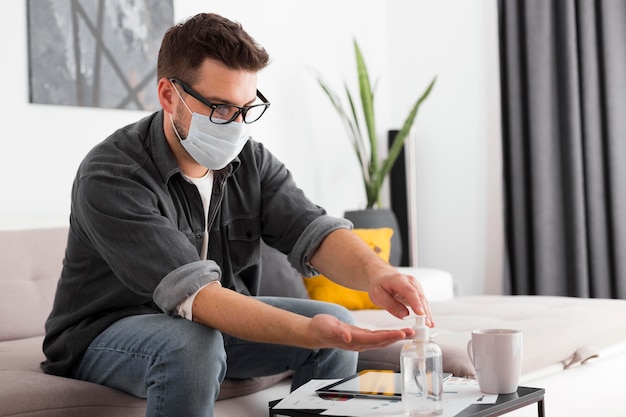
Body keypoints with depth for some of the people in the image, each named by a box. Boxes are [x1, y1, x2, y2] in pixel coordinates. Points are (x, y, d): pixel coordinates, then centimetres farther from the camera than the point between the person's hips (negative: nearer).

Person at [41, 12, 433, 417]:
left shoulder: (251, 161, -6)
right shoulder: (110, 178, -28)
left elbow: (316, 232, -17)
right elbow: (192, 292, -37)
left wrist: (376, 272, -41)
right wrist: (309, 332, -50)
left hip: (215, 322, 6)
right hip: (106, 334, -6)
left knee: (336, 322, -10)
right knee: (192, 345, -37)